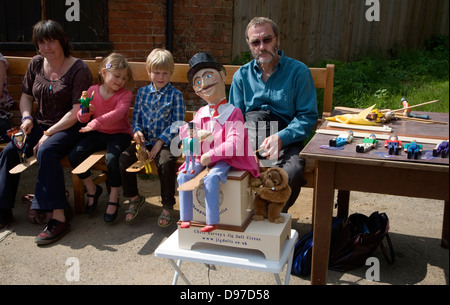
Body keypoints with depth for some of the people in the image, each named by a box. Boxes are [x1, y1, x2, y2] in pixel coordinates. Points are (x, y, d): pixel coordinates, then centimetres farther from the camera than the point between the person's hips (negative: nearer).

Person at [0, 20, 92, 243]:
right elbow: (26, 96, 21)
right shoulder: (35, 64, 8)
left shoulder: (78, 69, -10)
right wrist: (27, 117, -1)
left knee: (46, 151, -34)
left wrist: (48, 134, -19)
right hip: (40, 125, 6)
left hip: (68, 128, -6)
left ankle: (58, 218, -32)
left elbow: (78, 111, -16)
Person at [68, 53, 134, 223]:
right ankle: (92, 189, 12)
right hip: (98, 134, 5)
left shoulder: (125, 94, -9)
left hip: (119, 134, -4)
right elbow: (82, 119, 7)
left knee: (112, 158, -32)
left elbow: (118, 113, -29)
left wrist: (96, 123, -42)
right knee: (74, 155, -11)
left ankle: (113, 198, -9)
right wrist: (85, 110, -17)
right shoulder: (93, 91, 2)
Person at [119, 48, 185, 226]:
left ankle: (167, 206, -11)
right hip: (145, 140, 4)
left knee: (165, 163, -32)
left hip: (166, 141, -4)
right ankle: (134, 198, 7)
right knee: (124, 159, -17)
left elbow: (177, 123, -7)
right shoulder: (142, 92, 12)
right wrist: (137, 131, -8)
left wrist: (160, 142, -15)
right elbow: (136, 116, 15)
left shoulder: (175, 95, -1)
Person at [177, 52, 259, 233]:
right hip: (201, 157, 6)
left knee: (211, 179, -31)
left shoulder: (233, 112, -8)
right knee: (183, 176, -16)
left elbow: (234, 143, -17)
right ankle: (185, 218, -6)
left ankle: (212, 221, -20)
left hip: (222, 158, -5)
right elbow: (184, 132, 10)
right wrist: (199, 134, -12)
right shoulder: (201, 113, 12)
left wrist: (211, 156, -20)